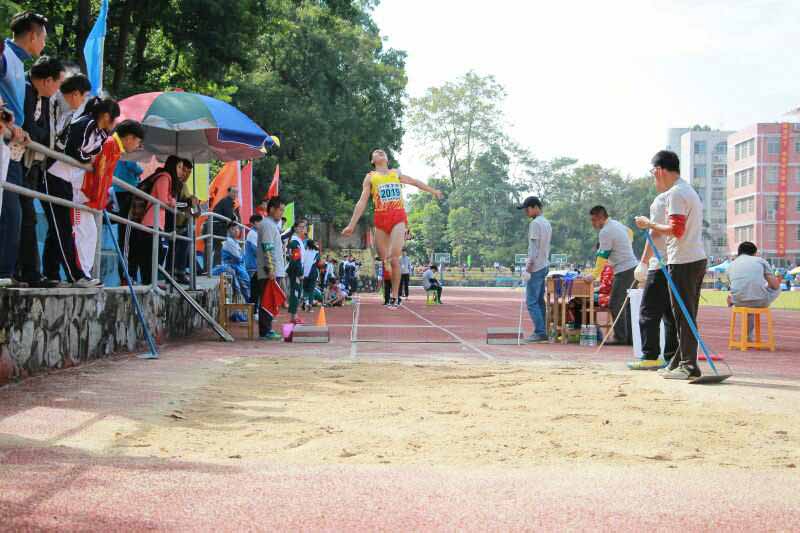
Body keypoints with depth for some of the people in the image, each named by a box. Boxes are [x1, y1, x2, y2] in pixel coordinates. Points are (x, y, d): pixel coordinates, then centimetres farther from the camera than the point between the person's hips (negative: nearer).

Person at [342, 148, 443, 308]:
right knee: (383, 260, 1)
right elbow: (362, 202, 6)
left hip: (398, 218, 0)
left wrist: (433, 191, 41)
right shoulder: (370, 177, 11)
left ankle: (395, 296, -9)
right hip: (381, 219, 0)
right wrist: (352, 225, -2)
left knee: (394, 258, -14)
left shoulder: (396, 173, 18)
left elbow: (414, 182, 33)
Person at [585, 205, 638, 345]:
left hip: (624, 270, -10)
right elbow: (630, 233, 34)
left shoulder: (605, 232, -15)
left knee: (616, 305, -8)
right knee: (626, 305, 11)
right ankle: (630, 337, 11)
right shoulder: (617, 224, 14)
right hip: (632, 267, 10)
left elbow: (602, 257, -15)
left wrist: (594, 275, -10)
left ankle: (620, 337, -9)